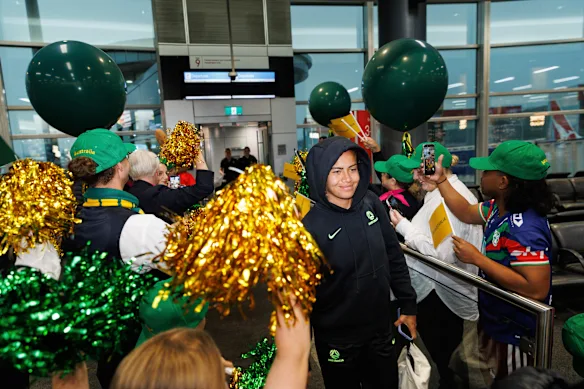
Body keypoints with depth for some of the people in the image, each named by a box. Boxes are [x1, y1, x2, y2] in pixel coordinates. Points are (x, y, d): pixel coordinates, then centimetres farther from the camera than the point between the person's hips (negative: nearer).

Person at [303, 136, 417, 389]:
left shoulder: (371, 204, -8)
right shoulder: (309, 225, -22)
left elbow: (394, 257, 4)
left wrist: (408, 304, 7)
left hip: (380, 331, 5)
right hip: (337, 341, -4)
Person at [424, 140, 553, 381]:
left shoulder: (523, 229, -34)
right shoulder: (500, 208, -5)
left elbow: (536, 289, -37)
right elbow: (467, 214, 11)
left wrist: (477, 258, -32)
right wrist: (440, 179, 3)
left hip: (515, 334, -9)